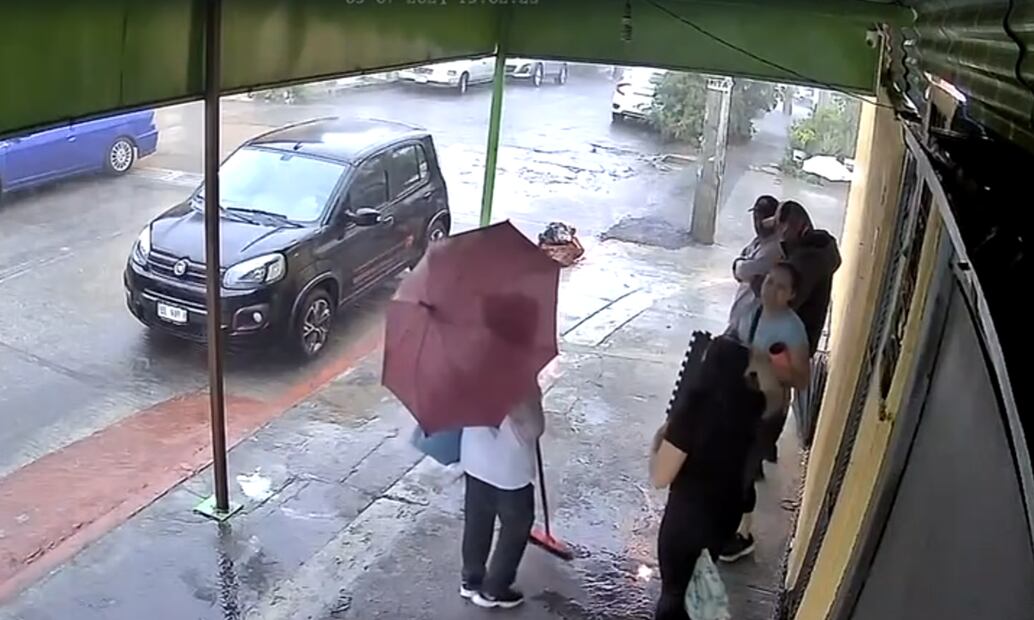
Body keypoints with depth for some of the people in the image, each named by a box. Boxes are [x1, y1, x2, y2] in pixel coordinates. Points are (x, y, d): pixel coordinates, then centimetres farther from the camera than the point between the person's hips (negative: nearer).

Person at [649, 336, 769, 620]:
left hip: (688, 516, -6)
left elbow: (659, 477, -25)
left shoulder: (692, 415, -32)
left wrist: (658, 441, -9)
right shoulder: (749, 406, -13)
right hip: (726, 511, 6)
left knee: (675, 588, 16)